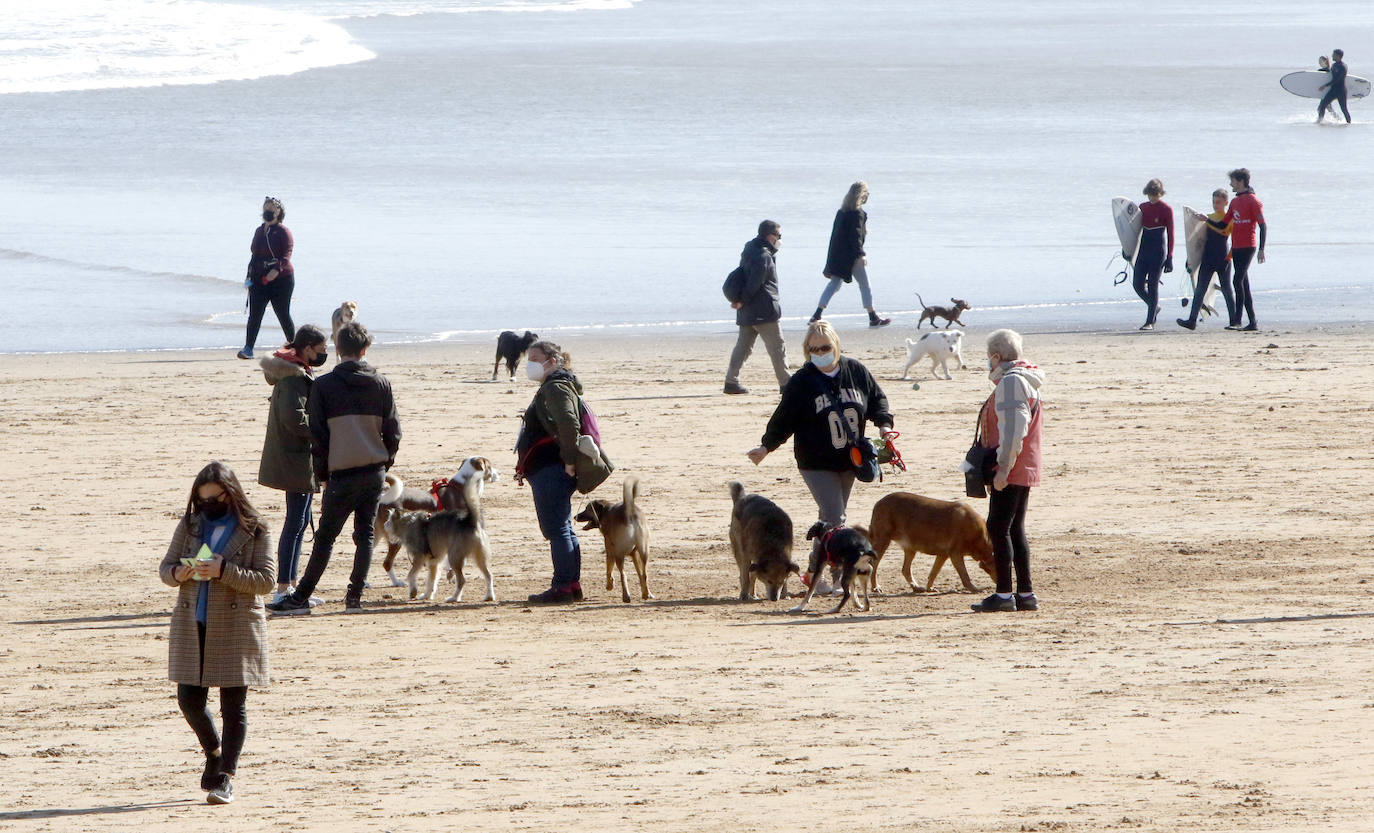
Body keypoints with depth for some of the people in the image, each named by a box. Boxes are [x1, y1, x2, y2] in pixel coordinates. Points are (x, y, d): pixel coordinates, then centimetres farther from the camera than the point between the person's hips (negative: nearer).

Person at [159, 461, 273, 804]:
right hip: (192, 627, 4)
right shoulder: (189, 525, 9)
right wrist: (177, 573, -11)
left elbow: (265, 580, -8)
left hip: (235, 628, -4)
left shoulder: (254, 531, -2)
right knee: (189, 699, 4)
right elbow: (165, 566, 13)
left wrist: (224, 571, -20)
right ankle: (213, 753, 31)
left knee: (233, 704, -2)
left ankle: (226, 776, 2)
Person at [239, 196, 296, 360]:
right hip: (259, 280, 5)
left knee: (283, 315, 1)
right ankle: (248, 348, -8)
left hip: (281, 279, -5)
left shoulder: (283, 232, -3)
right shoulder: (259, 232, 16)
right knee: (254, 314, -5)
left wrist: (277, 269, -30)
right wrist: (250, 277, 14)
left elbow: (286, 255, -14)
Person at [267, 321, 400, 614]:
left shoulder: (323, 386, -4)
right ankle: (355, 597, 6)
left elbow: (317, 435, -3)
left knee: (325, 538, 2)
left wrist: (323, 475, 6)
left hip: (342, 473, -3)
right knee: (365, 535, 10)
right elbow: (393, 431, 6)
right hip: (375, 473, 3)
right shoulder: (381, 384, 4)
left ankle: (300, 598, 3)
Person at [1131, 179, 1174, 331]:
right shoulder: (1143, 207, 11)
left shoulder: (1166, 209, -5)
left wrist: (1169, 257, -9)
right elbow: (1137, 228, 19)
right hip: (1143, 250, 6)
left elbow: (1170, 234, -5)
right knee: (1138, 284, 1)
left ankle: (1150, 322, -2)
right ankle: (1154, 307, 27)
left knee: (1153, 285, -6)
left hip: (1158, 251, -6)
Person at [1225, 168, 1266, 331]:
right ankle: (1252, 322, 8)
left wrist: (1261, 249, -16)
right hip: (1236, 248, 9)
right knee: (1244, 285, 7)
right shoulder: (1235, 202, 18)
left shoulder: (1252, 201, -7)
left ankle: (1237, 319, -19)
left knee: (1238, 281, -17)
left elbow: (1263, 226, -10)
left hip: (1248, 247, -9)